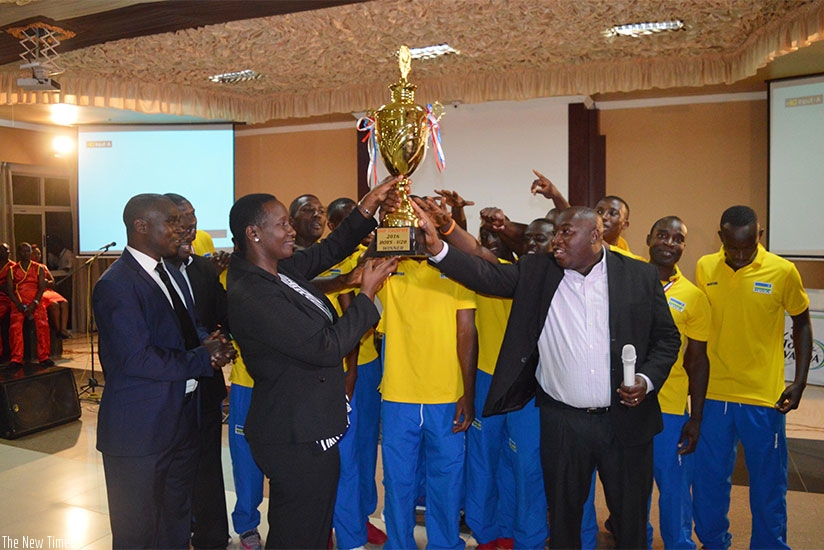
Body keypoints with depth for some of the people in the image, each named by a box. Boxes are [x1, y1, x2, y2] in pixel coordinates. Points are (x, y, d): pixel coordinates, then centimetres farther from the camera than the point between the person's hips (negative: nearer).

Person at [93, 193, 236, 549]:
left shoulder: (172, 275, 12)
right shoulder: (115, 286, -17)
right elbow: (137, 359, -25)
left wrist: (208, 342, -8)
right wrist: (203, 358, -18)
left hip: (182, 422, 8)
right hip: (139, 431, -8)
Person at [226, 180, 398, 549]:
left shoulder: (281, 269, 1)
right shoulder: (251, 295, -24)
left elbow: (329, 251, 13)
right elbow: (327, 347, -24)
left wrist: (367, 209, 0)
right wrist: (366, 294, -15)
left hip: (307, 426, 9)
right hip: (298, 436, -9)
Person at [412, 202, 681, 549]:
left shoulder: (640, 276, -2)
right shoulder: (536, 272, -1)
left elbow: (667, 338, 4)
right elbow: (488, 276, -12)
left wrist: (648, 380, -12)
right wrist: (437, 246, -24)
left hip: (626, 419, 0)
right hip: (561, 420, 1)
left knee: (631, 517, 17)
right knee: (562, 514, 18)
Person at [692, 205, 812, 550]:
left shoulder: (783, 272, -8)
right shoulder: (705, 268, -2)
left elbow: (801, 324, 5)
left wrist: (799, 381, -1)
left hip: (763, 397, -2)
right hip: (712, 394, 2)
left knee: (767, 483, 11)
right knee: (708, 479, 13)